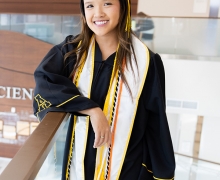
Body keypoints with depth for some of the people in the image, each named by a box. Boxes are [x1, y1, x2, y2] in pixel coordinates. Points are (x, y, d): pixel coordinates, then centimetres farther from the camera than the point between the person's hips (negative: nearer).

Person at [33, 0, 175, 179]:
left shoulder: (146, 61, -11)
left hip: (127, 166, -2)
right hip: (80, 161, 2)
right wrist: (92, 110, -29)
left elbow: (156, 125, -6)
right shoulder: (72, 50, -4)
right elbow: (43, 79, -21)